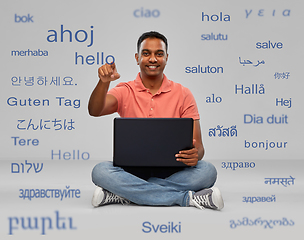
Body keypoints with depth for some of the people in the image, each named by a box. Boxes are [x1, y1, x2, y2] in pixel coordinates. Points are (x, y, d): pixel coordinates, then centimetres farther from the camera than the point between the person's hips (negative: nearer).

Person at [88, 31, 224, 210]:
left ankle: (124, 195, -24)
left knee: (207, 171, -28)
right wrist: (104, 82, -34)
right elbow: (95, 111, -15)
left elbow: (197, 145, 2)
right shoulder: (125, 92, 6)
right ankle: (187, 198, -26)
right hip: (133, 170, 0)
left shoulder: (182, 94, 6)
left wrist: (195, 154, -23)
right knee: (101, 171, -31)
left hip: (171, 172, 1)